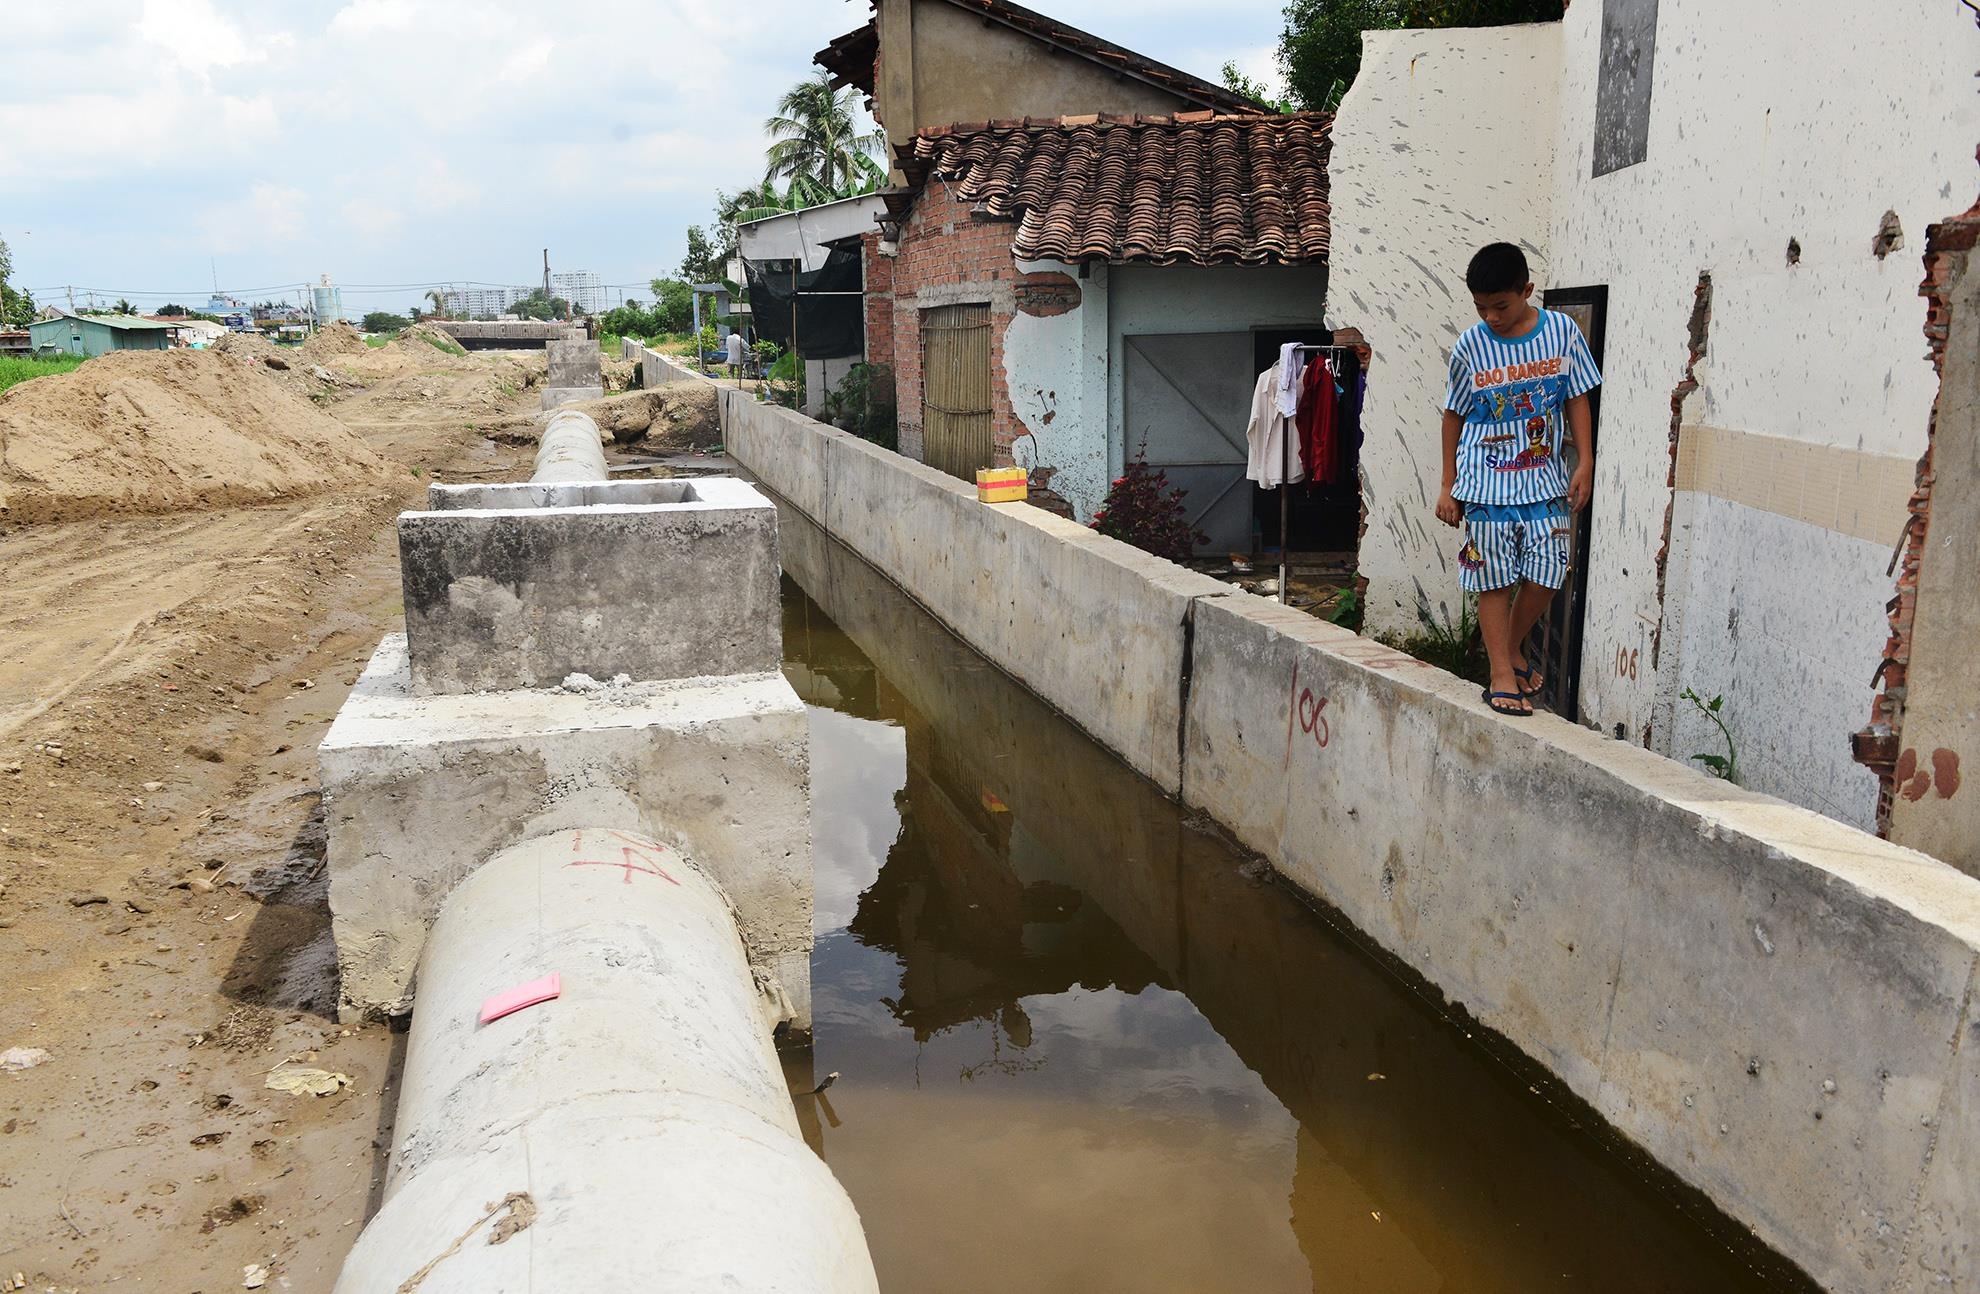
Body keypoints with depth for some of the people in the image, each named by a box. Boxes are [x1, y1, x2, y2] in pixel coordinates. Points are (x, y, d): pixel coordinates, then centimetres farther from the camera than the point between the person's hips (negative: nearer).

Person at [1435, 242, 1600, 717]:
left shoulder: (1562, 332, -3)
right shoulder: (1470, 347, -4)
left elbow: (1577, 399, 5)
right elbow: (1454, 415, 4)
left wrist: (1585, 463, -2)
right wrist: (1448, 485, 4)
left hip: (1544, 480, 1)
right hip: (1487, 482, -1)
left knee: (1547, 575, 2)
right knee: (1495, 580, 1)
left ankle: (1514, 648, 27)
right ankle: (1502, 674, 10)